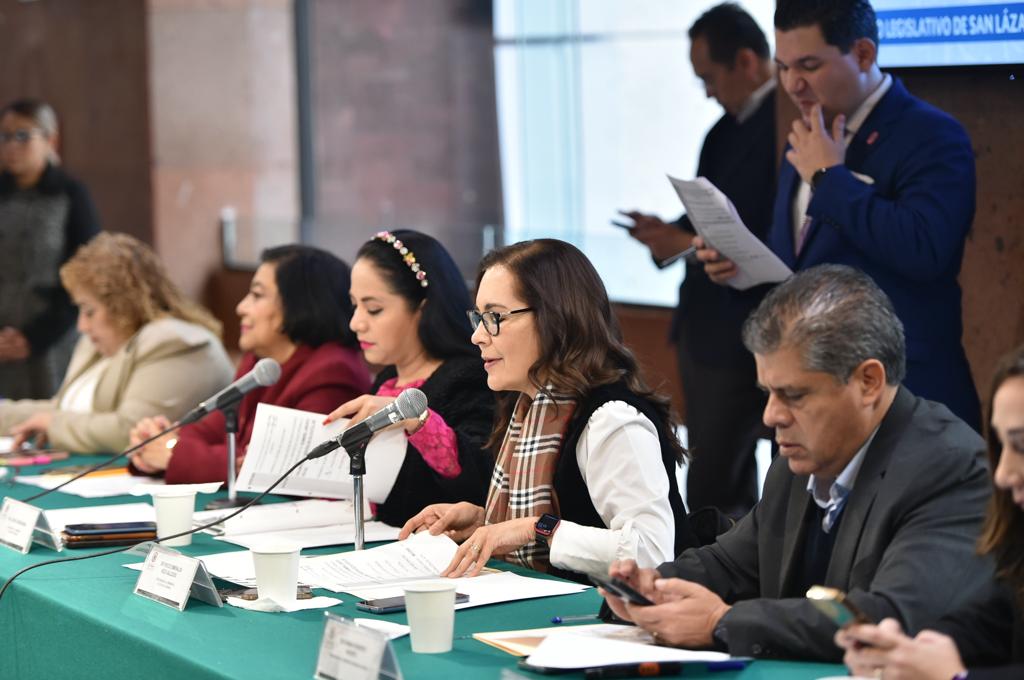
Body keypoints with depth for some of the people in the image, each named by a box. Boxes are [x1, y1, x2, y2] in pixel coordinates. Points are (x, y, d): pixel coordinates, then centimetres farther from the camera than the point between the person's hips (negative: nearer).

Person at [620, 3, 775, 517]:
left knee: (711, 495, -7)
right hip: (704, 326, 10)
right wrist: (669, 233, 1)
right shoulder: (726, 130, 12)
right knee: (728, 487, 16)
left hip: (745, 337, -10)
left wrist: (692, 246, -19)